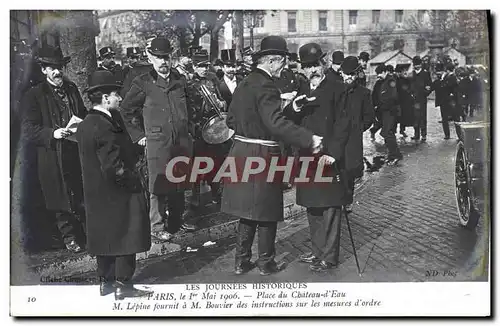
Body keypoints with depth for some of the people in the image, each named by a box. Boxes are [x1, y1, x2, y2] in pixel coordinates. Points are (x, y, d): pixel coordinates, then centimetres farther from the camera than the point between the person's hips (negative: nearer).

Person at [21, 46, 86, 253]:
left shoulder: (72, 89, 13)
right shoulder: (33, 96, -4)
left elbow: (84, 116, 23)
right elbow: (28, 131, -8)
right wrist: (52, 133, -23)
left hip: (78, 152, 4)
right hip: (54, 159, -4)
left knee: (85, 196, 9)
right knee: (63, 201, 5)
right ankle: (70, 237, 21)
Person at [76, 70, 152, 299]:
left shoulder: (84, 125, 7)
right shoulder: (104, 127, -23)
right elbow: (113, 167, -25)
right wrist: (131, 181, -12)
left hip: (96, 194, 9)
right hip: (117, 194, -9)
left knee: (105, 236, 17)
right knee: (126, 237, 2)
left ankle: (106, 281, 28)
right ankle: (123, 285, 10)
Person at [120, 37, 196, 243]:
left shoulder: (180, 80, 11)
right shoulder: (143, 83, -3)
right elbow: (126, 110, 3)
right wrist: (138, 136, 0)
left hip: (182, 141, 5)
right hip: (157, 143, -5)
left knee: (180, 184, 13)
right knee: (159, 186, -1)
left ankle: (176, 222, 28)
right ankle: (157, 227, 10)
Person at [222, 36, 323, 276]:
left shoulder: (244, 85, 10)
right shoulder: (266, 87, -18)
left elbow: (231, 119, 17)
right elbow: (277, 123, -31)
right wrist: (309, 140, -32)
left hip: (241, 153, 8)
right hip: (262, 156, -8)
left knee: (248, 210, 15)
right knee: (266, 212, 6)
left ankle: (242, 261, 22)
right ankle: (266, 262, 19)